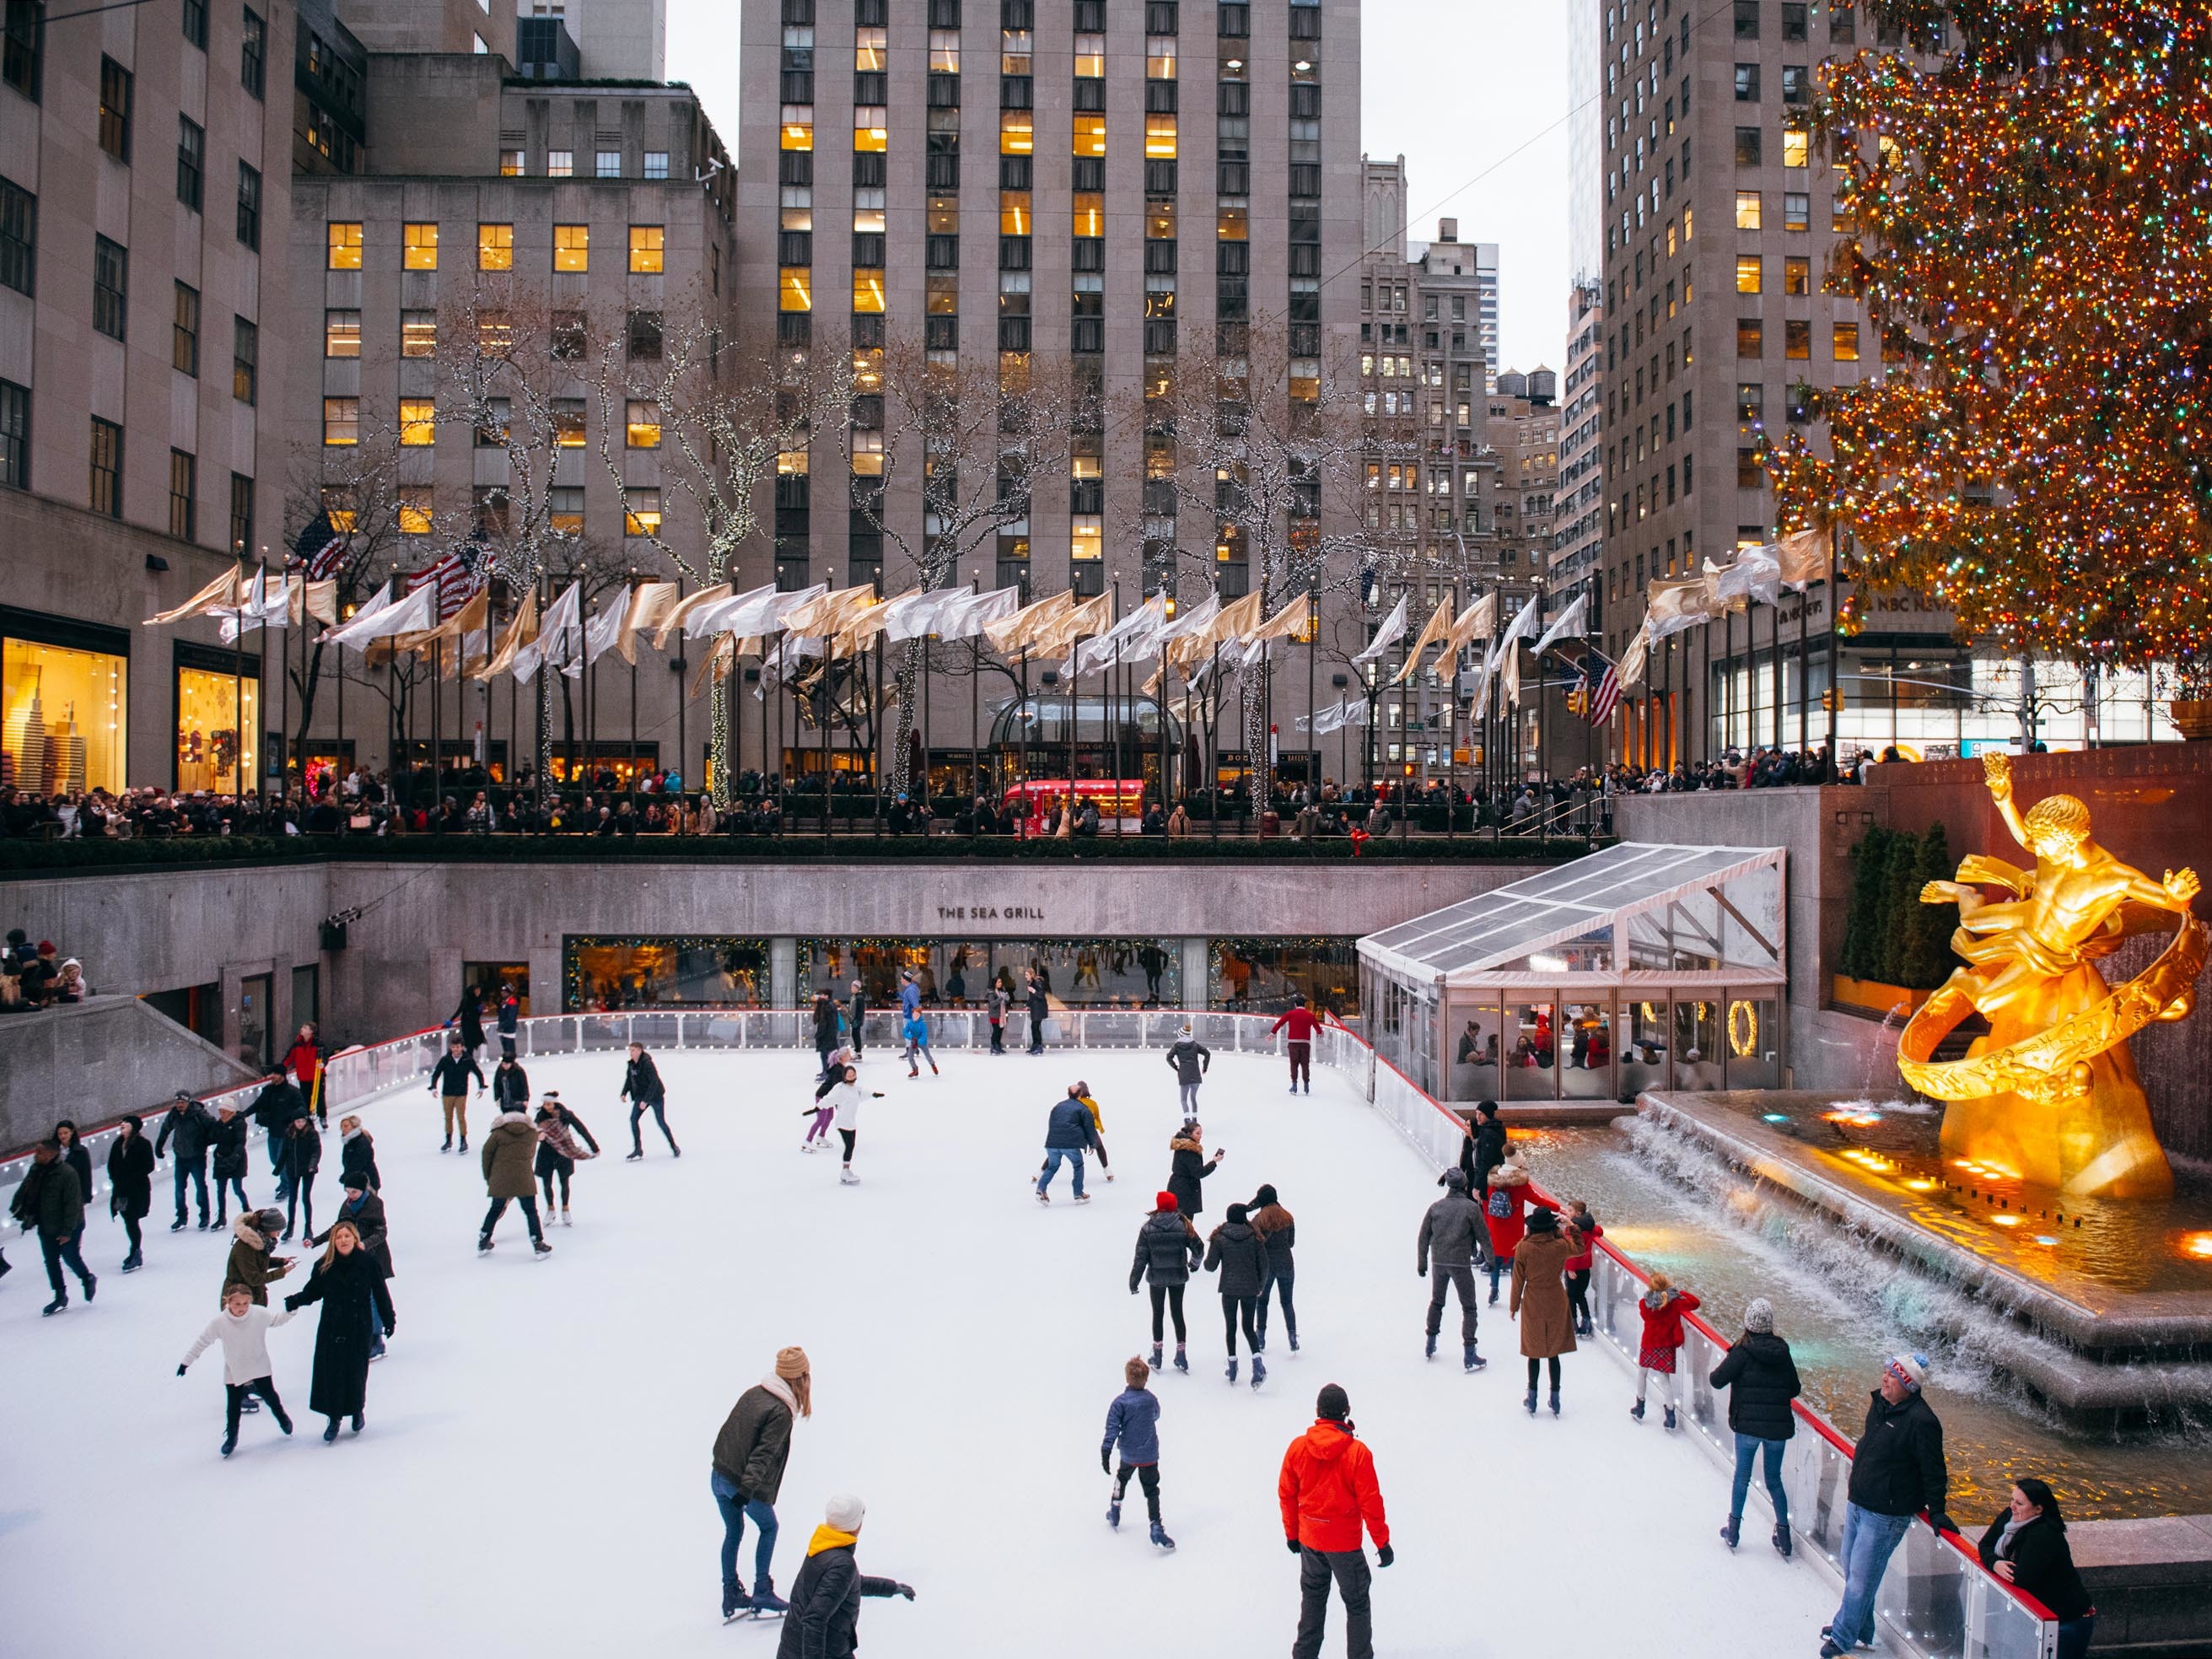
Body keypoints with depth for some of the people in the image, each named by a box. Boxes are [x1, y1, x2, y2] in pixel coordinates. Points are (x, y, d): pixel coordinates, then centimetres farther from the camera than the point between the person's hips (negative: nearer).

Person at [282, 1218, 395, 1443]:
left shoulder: (368, 1263, -8)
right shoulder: (324, 1266, -4)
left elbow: (380, 1293, -1)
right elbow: (313, 1291, 4)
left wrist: (389, 1320, 3)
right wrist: (296, 1301, -17)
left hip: (360, 1329, -1)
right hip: (331, 1329, 2)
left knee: (356, 1373, 4)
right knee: (330, 1373, 2)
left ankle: (358, 1411, 29)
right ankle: (334, 1418, 18)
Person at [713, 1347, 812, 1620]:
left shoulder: (752, 1393, 3)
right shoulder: (782, 1412, -18)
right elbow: (763, 1454, -25)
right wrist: (747, 1490, -29)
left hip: (719, 1476, 6)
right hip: (745, 1485, -6)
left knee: (733, 1532, 22)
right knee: (768, 1528, 16)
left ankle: (731, 1595, 29)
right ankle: (762, 1592, 14)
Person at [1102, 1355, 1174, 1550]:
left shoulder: (1120, 1402, -16)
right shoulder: (1151, 1398, -6)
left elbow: (1112, 1429, -18)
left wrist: (1105, 1453, -16)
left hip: (1128, 1454, 0)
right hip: (1150, 1454, 0)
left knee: (1122, 1477, 28)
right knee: (1151, 1491, 5)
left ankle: (1115, 1513, 38)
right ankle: (1156, 1527, -6)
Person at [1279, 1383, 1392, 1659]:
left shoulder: (1297, 1447, -10)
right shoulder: (1357, 1452, -20)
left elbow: (1286, 1494, -1)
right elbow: (1370, 1502, -15)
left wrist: (1292, 1533, 14)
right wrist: (1382, 1542, -3)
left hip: (1309, 1540, 4)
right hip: (1345, 1543, -4)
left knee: (1312, 1600, 22)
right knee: (1356, 1604, 13)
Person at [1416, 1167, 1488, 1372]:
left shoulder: (1436, 1207, 0)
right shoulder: (1471, 1208, -9)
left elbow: (1423, 1237, 5)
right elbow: (1483, 1236, -3)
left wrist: (1422, 1263, 16)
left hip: (1438, 1263, 3)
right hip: (1461, 1264, -3)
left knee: (1436, 1302, 23)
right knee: (1468, 1308, 6)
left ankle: (1431, 1344, 30)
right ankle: (1469, 1356, 2)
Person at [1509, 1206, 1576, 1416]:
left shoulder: (1523, 1248, -15)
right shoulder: (1561, 1245, -13)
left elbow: (1518, 1279, -6)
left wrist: (1514, 1305, 5)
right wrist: (1558, 1230, 9)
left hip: (1533, 1304, -1)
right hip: (1556, 1303, 1)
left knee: (1534, 1353, 11)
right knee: (1553, 1353, 11)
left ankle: (1532, 1400, 19)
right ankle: (1555, 1400, 17)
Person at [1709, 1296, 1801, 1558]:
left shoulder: (1743, 1351, -13)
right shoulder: (1782, 1352, -1)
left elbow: (1717, 1380, -14)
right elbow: (1794, 1389, 7)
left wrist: (1721, 1365, 7)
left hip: (1748, 1425, -3)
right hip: (1778, 1427, 3)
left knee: (1742, 1478, 12)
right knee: (1774, 1479, 18)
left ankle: (1733, 1530, 20)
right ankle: (1783, 1532, 19)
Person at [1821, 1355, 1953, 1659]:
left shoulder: (1922, 1421, -24)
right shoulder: (1880, 1401, 0)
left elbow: (1934, 1470, -17)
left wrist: (1935, 1510, -12)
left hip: (1886, 1515, -8)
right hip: (1858, 1502, 9)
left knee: (1861, 1575, 1)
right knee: (1850, 1564, 20)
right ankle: (1859, 1628, 39)